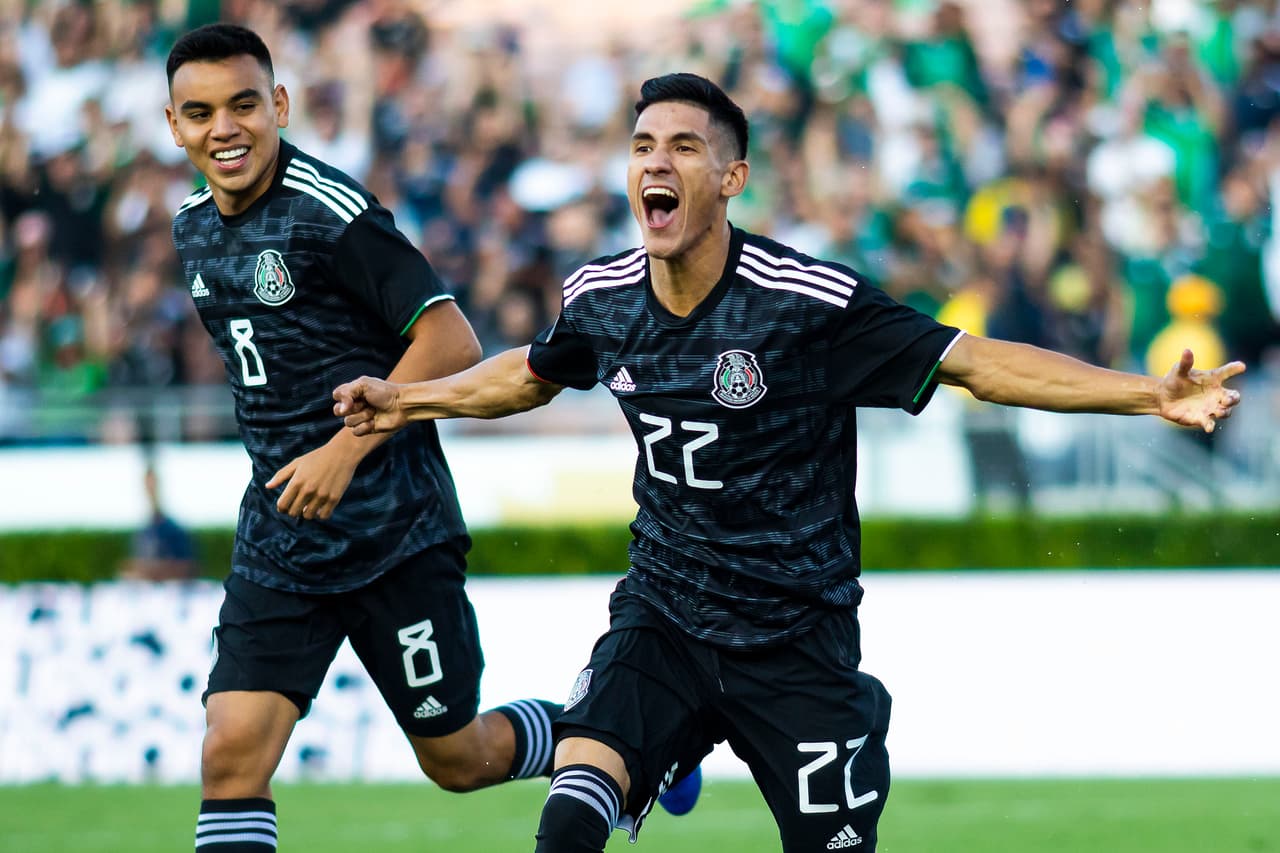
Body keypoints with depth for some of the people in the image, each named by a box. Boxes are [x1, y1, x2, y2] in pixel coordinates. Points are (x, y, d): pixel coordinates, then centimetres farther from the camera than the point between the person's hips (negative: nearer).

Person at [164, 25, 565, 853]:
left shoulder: (329, 211, -16)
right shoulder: (195, 228, 8)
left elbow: (451, 342, -19)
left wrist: (344, 451, -20)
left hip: (395, 534, -6)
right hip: (277, 543, 6)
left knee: (457, 760, 8)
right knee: (230, 754, -11)